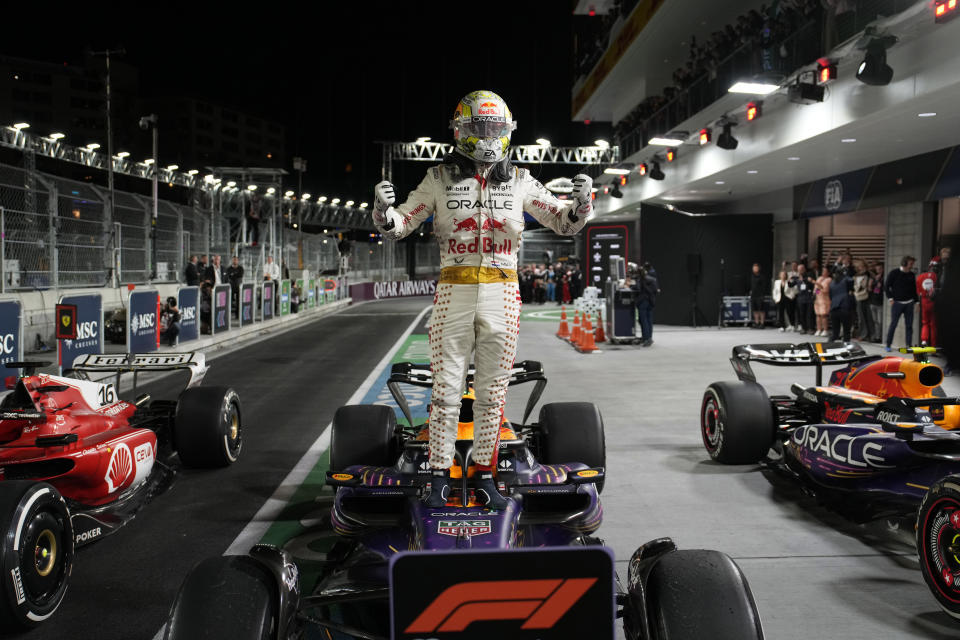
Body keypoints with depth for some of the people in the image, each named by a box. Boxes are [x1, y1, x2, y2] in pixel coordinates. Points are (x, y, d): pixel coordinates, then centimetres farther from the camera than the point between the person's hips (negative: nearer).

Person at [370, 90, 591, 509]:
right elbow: (398, 227, 4)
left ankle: (484, 474, 17)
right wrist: (383, 209, -18)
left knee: (492, 390, 6)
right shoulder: (439, 179, 4)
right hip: (453, 291, -1)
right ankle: (440, 477, 10)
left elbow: (564, 223, 11)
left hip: (502, 292, 1)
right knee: (446, 388, 0)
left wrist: (581, 202, -11)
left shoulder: (519, 181, 8)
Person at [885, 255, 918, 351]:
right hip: (897, 303, -4)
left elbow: (914, 289, 17)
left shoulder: (911, 275, 10)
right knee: (893, 324, -2)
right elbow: (886, 286, -2)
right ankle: (888, 345, 5)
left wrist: (916, 301, 10)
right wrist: (891, 298, -8)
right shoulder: (894, 273, -4)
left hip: (909, 303, 4)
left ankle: (909, 345, 8)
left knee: (909, 325, 3)